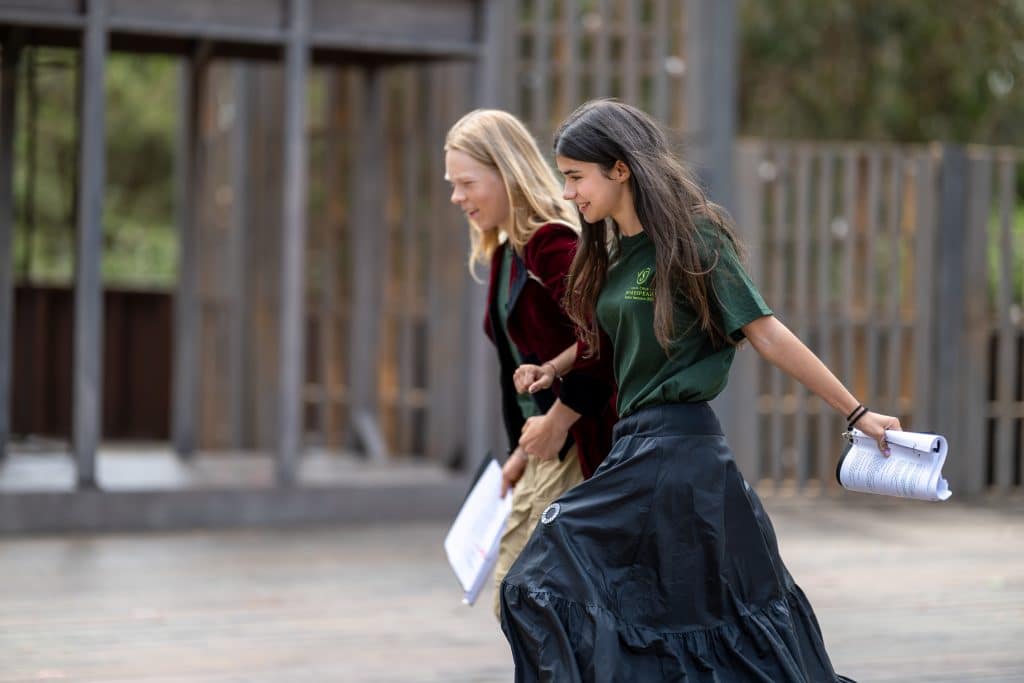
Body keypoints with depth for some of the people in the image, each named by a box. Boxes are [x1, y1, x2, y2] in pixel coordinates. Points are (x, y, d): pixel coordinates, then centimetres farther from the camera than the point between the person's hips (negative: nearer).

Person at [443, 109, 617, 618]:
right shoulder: (504, 254, 13)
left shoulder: (551, 243, -17)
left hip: (583, 447, -10)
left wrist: (554, 427, -18)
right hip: (549, 450, 10)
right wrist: (522, 451, 18)